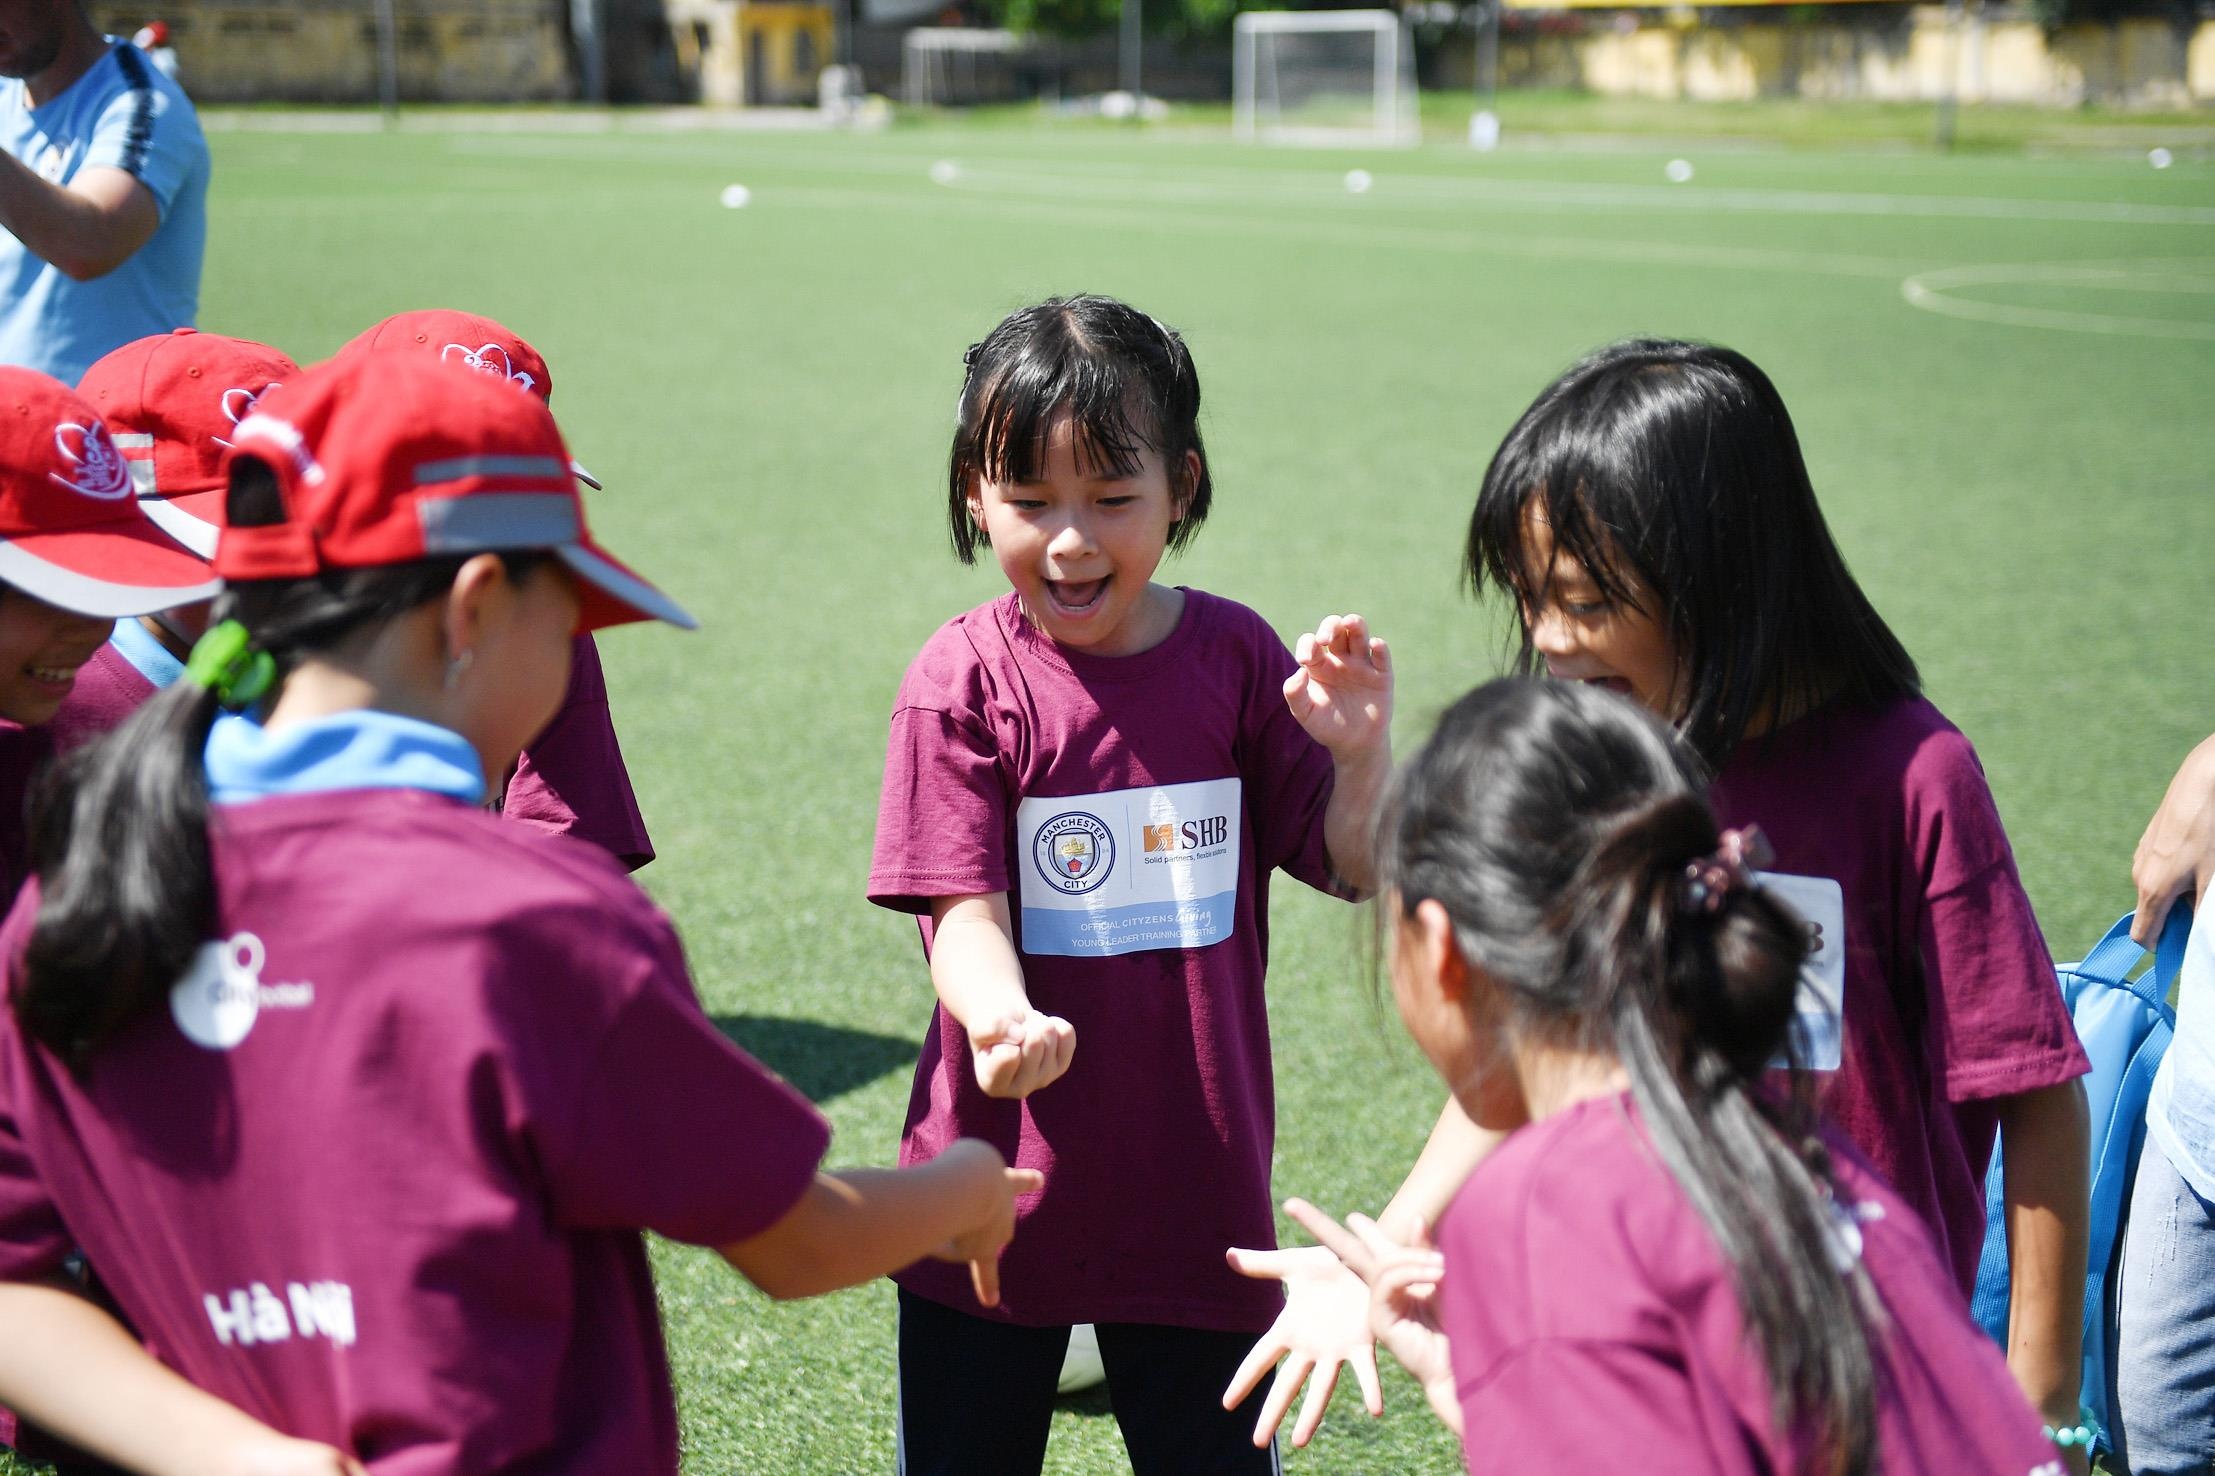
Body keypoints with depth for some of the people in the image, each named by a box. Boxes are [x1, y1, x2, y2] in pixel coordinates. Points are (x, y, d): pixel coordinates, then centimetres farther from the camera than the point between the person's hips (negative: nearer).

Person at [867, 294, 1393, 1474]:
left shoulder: (1236, 657, -2)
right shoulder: (963, 681, -9)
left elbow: (1351, 870, 1)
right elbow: (962, 908, -15)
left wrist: (1362, 754, -19)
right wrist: (1002, 1019, -37)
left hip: (1197, 1188, 1)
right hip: (999, 1185, -1)